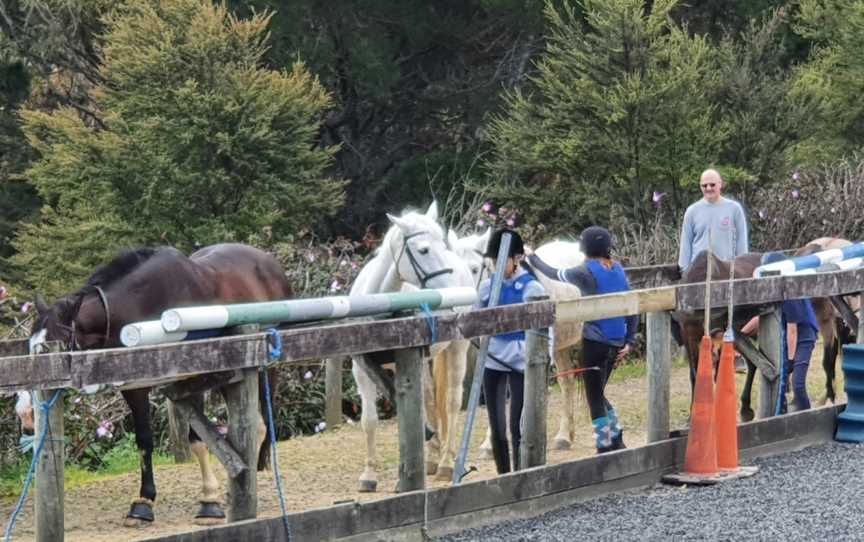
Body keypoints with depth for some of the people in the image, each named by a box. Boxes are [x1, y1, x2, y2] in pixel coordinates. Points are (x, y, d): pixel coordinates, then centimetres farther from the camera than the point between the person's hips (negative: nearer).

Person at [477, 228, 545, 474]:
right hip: (492, 362, 4)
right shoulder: (488, 286, 4)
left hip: (521, 362, -4)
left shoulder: (532, 288, -7)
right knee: (497, 428, 8)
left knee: (517, 427, -6)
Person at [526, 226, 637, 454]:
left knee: (595, 397, 2)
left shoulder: (586, 272, -11)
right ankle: (617, 441, 23)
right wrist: (630, 340, 11)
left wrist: (532, 258, 21)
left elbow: (554, 274, 4)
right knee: (599, 394, 22)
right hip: (617, 343, 7)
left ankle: (604, 448, 2)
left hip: (595, 342, -7)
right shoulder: (618, 269, 7)